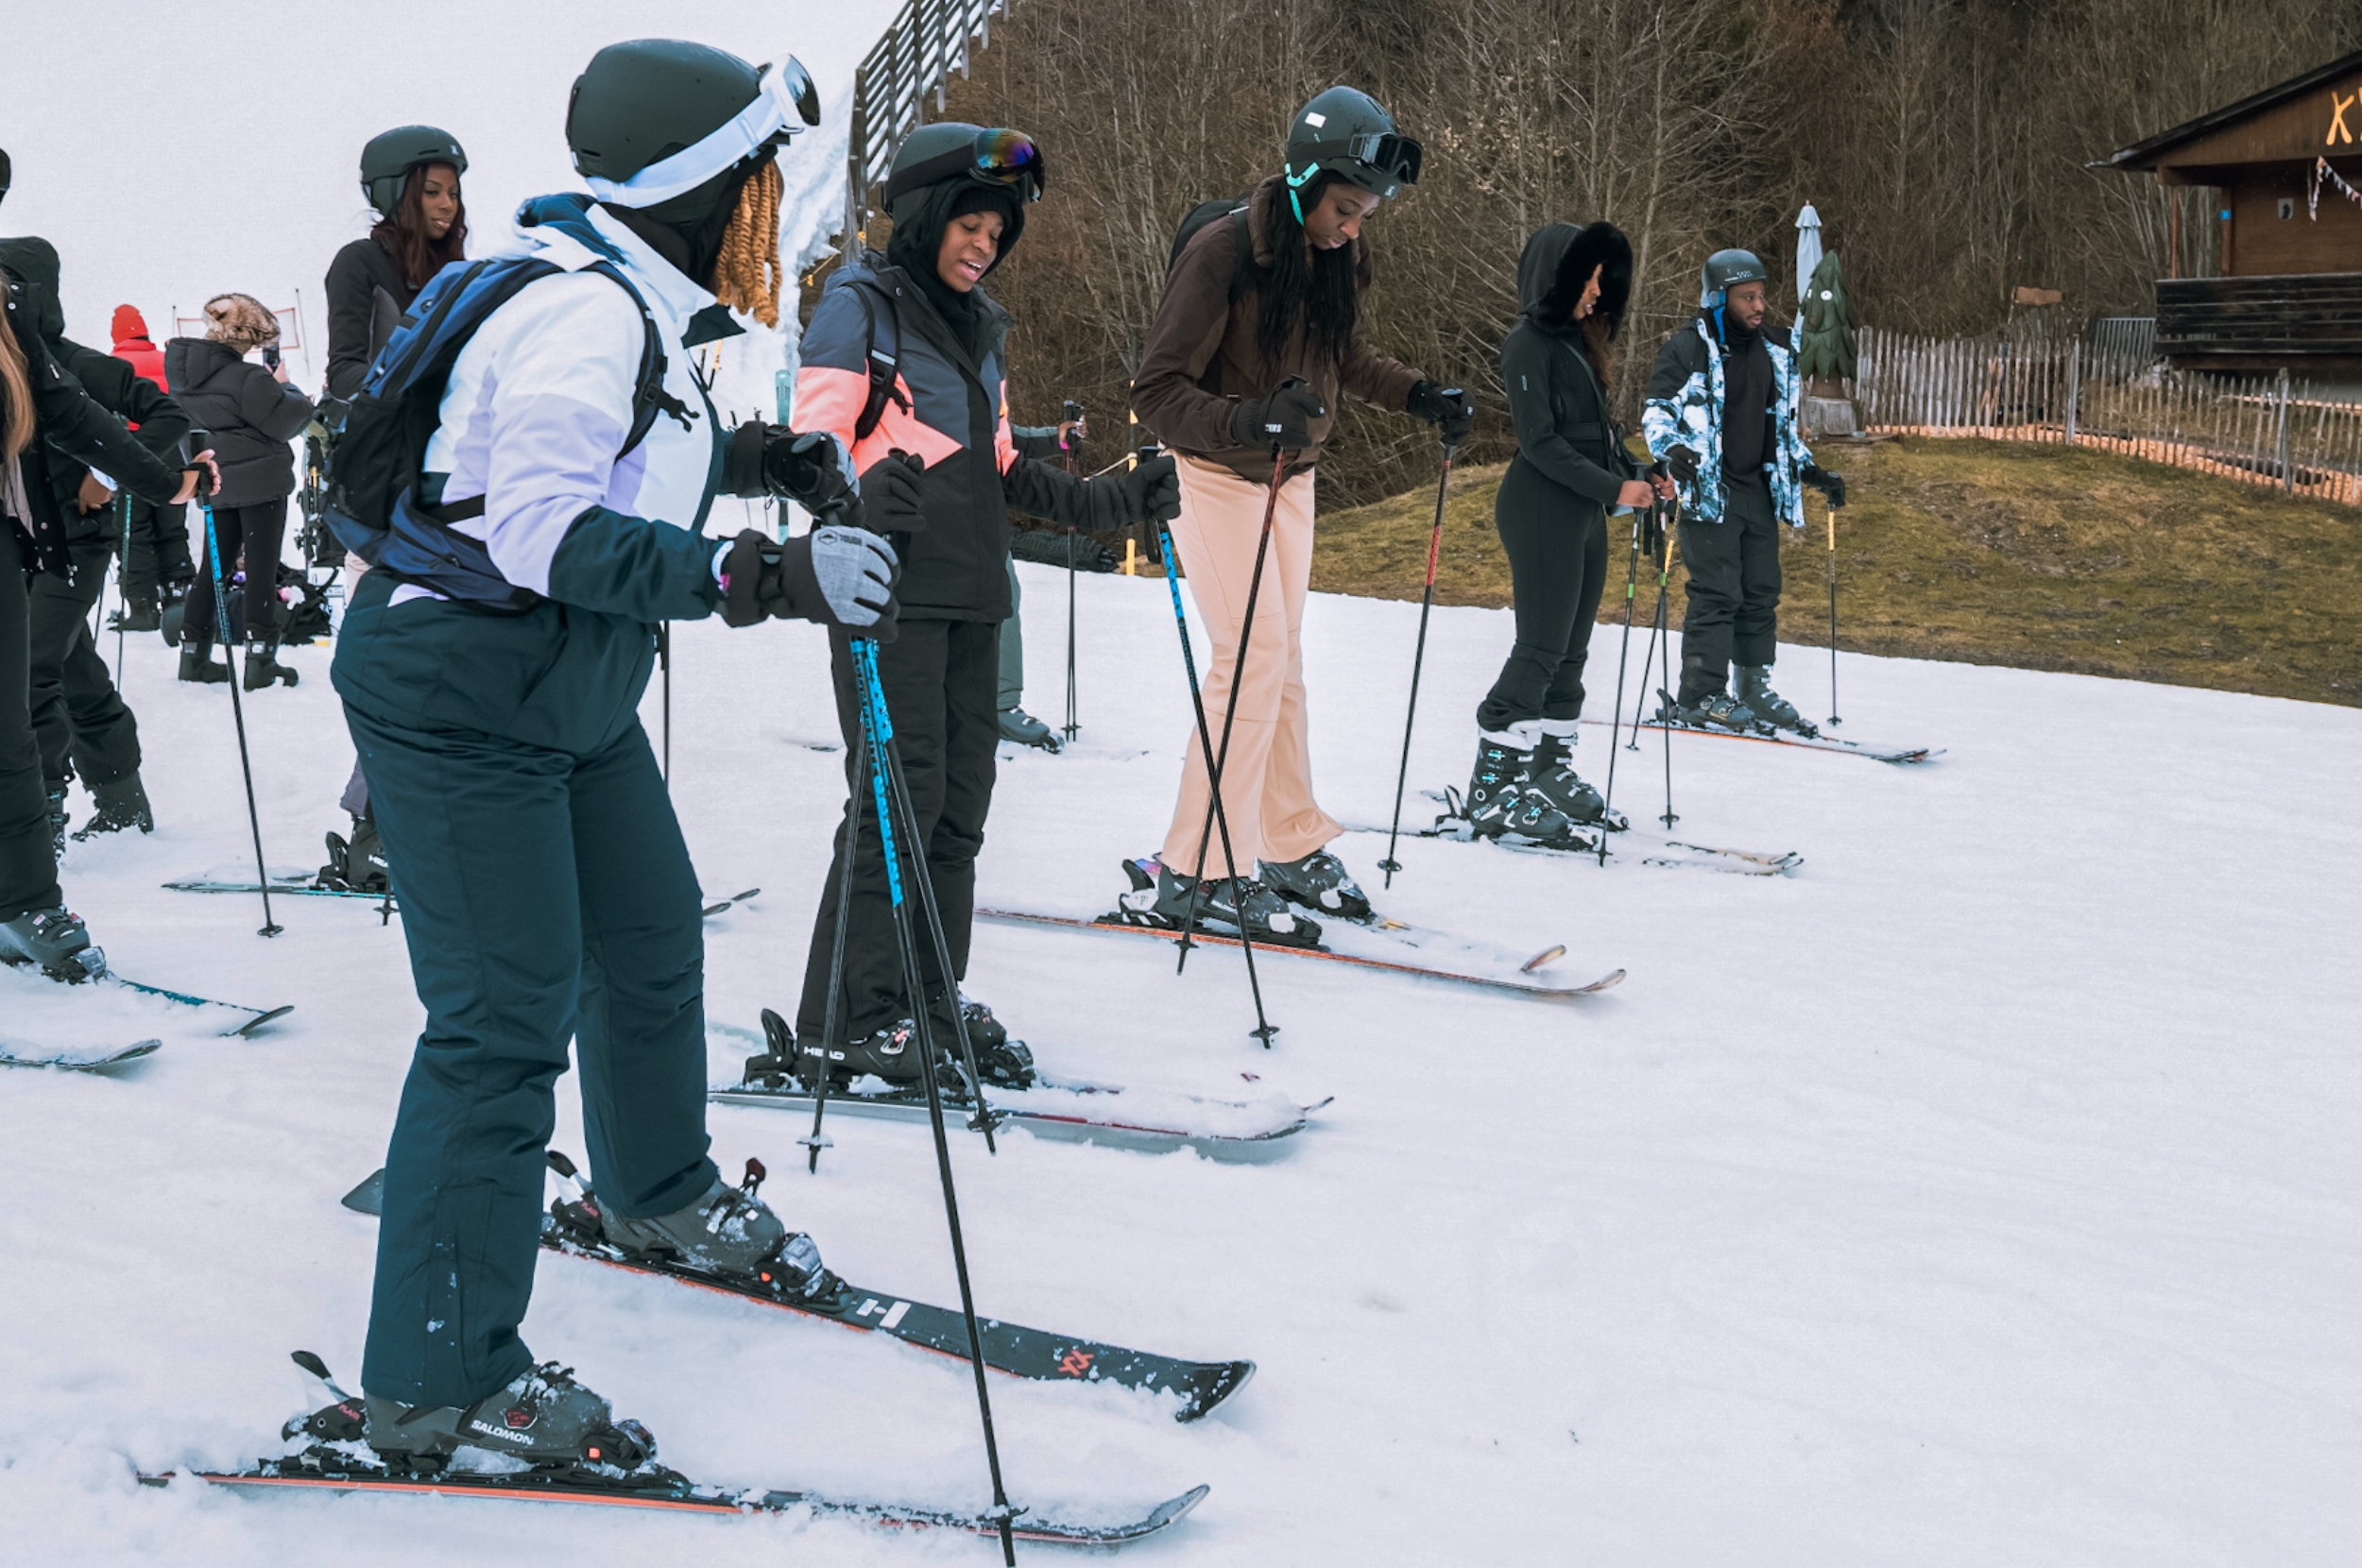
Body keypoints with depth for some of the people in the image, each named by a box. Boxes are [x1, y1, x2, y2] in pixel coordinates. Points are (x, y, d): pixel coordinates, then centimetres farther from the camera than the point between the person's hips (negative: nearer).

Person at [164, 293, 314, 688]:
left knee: (216, 565, 16)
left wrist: (271, 385, 8)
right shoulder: (246, 378, -18)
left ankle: (193, 652, 18)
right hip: (260, 480, -7)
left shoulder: (185, 372, 6)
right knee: (261, 569, -1)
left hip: (219, 486, 7)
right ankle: (260, 659, -2)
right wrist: (283, 387, 3)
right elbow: (285, 421, -14)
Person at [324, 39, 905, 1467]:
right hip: (458, 704, -10)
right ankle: (438, 1386, -5)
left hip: (571, 696, 10)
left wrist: (791, 463, 11)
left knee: (652, 941, 22)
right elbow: (544, 533, -35)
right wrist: (767, 579, -40)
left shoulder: (639, 305, 6)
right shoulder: (582, 316, -25)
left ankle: (661, 1196, 47)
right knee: (507, 1018, -11)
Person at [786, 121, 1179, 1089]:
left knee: (960, 799, 8)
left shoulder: (980, 327, 20)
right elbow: (816, 446, -12)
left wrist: (1113, 502, 15)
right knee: (902, 792, -11)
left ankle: (932, 996, 17)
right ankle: (843, 1024, -5)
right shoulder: (860, 307, -3)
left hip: (970, 593, 8)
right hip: (891, 589, -8)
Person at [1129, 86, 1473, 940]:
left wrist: (1419, 395, 0)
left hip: (1289, 476, 7)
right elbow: (1157, 392, -26)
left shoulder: (1335, 258, -3)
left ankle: (1292, 846, 23)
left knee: (1281, 657, 12)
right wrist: (1252, 420, -42)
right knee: (1254, 654, -13)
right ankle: (1198, 870, -7)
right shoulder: (1222, 253, -25)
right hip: (1215, 474, -7)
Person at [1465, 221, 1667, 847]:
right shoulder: (1529, 343, -11)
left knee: (1571, 650, 11)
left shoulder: (1577, 339, 17)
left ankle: (1552, 772, 18)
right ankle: (1494, 786, -8)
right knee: (1541, 648, -11)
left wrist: (1640, 475, 7)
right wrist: (1614, 488, -19)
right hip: (1541, 511, -9)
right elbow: (1540, 443, -17)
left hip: (1584, 513, 9)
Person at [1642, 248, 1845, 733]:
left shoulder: (1775, 352, 14)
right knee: (1717, 593, -11)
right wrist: (1672, 448, -31)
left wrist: (1813, 472, 18)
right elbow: (1657, 410, -11)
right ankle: (1700, 696, -6)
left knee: (1761, 593, 8)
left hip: (1760, 492, 7)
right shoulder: (1688, 349, -7)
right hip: (1708, 491, -7)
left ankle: (1754, 687, 18)